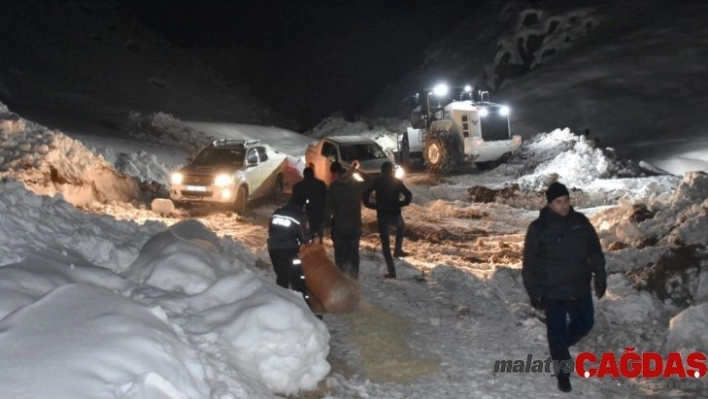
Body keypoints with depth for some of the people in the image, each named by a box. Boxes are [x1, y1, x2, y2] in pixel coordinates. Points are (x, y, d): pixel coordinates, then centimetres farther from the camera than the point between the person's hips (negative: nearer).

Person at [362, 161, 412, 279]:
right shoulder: (397, 182, 3)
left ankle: (391, 272, 2)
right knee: (401, 226, 37)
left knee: (385, 244, 6)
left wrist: (370, 205, 8)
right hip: (395, 214, 1)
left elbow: (366, 194, -4)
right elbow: (408, 195, -4)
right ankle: (398, 250, 23)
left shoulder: (377, 182, 3)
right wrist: (402, 203, 10)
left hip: (382, 215, -1)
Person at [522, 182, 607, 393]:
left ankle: (561, 344, 46)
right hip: (553, 292, -4)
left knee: (585, 323, 17)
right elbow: (530, 264, -8)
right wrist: (534, 292, -9)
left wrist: (600, 277, 6)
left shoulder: (581, 222, -2)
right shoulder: (538, 228, -13)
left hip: (580, 288, 4)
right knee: (557, 331, 4)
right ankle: (562, 372, 21)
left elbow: (595, 251, 8)